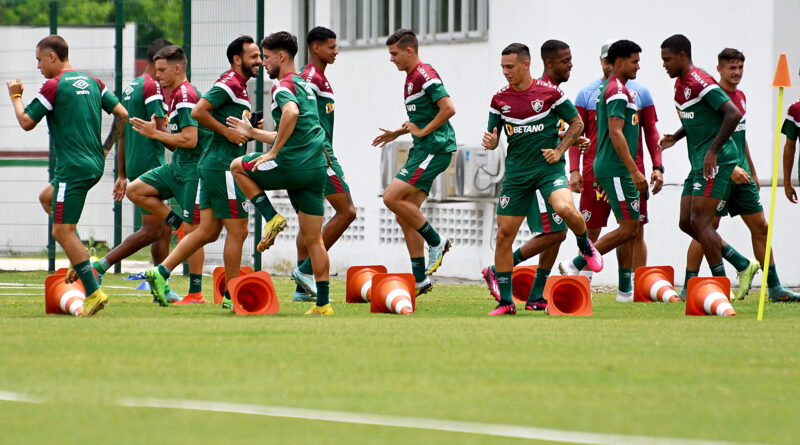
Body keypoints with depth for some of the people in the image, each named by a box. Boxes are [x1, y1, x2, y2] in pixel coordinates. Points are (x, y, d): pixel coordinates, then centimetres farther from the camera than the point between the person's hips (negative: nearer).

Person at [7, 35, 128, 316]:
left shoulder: (53, 86, -11)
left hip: (73, 167, -9)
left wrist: (15, 96, 9)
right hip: (95, 165, 9)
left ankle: (93, 293, -14)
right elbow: (122, 114, 10)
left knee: (63, 232, -6)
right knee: (47, 197, 30)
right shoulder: (92, 83, 11)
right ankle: (80, 260, 19)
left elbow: (26, 122, -7)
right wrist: (106, 147, 19)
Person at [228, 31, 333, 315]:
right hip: (317, 168, 8)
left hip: (292, 165, -8)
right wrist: (252, 132, 34)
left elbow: (291, 112, -30)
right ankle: (322, 302, 6)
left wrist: (273, 152, -24)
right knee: (313, 238, 9)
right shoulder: (305, 86, 23)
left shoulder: (283, 86, -6)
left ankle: (272, 219, 3)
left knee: (238, 167, 17)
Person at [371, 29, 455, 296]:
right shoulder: (411, 77, 18)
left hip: (435, 149, -10)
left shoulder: (425, 75, -13)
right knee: (404, 215, 7)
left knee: (392, 197, -18)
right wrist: (397, 133, 20)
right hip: (422, 151, 10)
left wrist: (422, 131, -15)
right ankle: (420, 279, 9)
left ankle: (436, 242, -4)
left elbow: (448, 109, -23)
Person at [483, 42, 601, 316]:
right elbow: (493, 136, 12)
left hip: (548, 168, -3)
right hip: (516, 171, 3)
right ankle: (505, 302, 8)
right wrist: (490, 142, -11)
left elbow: (577, 124, 5)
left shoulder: (549, 93, -4)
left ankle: (585, 246, 3)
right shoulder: (500, 99, 5)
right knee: (504, 234, -2)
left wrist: (559, 150, -7)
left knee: (565, 209, -32)